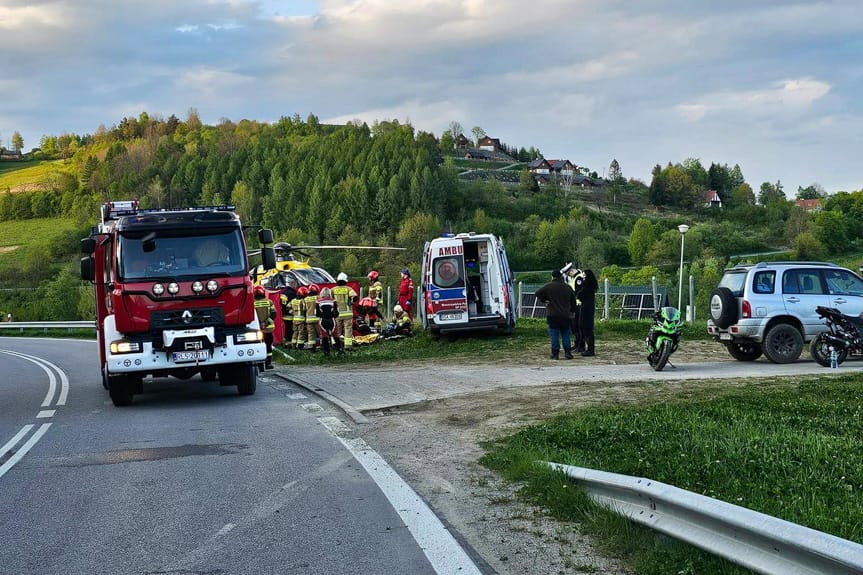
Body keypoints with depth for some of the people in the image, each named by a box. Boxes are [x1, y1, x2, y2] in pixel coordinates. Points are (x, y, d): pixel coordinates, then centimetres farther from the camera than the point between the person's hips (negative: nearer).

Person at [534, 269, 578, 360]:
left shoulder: (549, 286, -4)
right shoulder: (567, 287, 9)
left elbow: (537, 294, -5)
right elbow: (573, 301, 16)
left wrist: (544, 300, 8)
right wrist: (572, 311, 26)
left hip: (553, 315, -3)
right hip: (565, 315, 3)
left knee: (554, 335, 0)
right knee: (565, 334, 10)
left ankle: (555, 354, -2)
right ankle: (568, 352, 4)